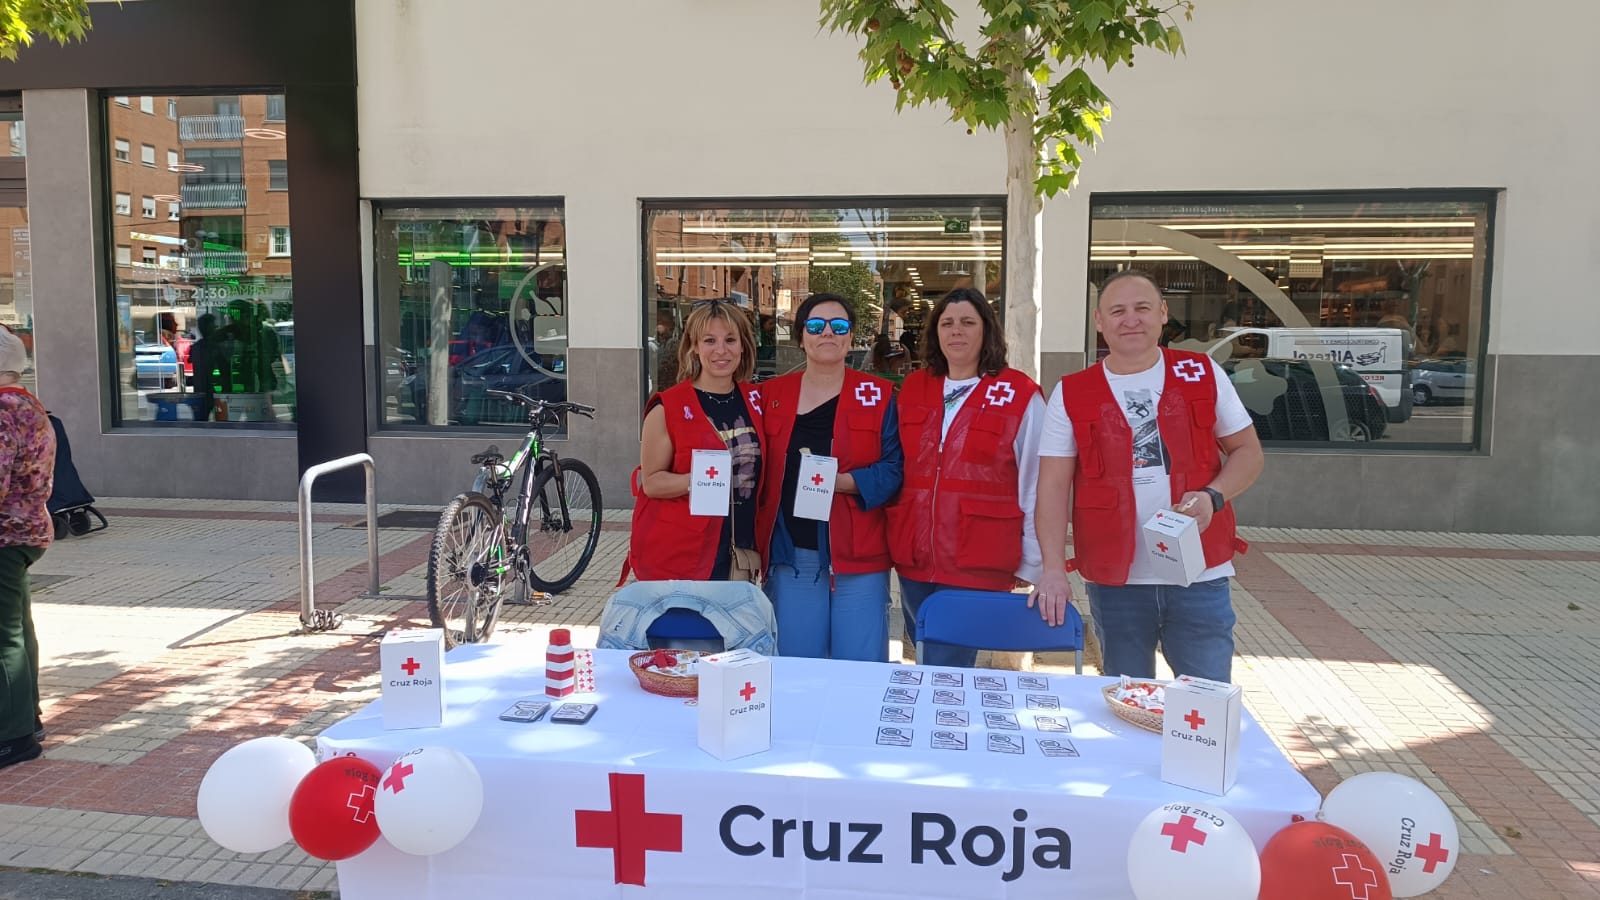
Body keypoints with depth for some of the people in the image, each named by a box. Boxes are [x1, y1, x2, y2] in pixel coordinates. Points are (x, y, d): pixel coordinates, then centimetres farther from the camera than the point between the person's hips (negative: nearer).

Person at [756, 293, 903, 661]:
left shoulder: (879, 395, 1)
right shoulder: (772, 395, 8)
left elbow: (894, 469, -5)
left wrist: (842, 482, -20)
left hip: (858, 556, -2)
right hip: (791, 556, 2)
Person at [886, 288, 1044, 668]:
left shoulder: (1020, 394, -5)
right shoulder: (912, 388, 9)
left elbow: (1034, 487, -3)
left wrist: (1034, 566, -3)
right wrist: (893, 537, 13)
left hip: (977, 564, -5)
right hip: (914, 558, 5)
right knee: (929, 664, 16)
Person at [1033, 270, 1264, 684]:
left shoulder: (1203, 373, 3)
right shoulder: (1071, 394, 0)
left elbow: (1248, 451, 8)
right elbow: (1053, 487, -3)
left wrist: (1213, 496, -12)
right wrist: (1053, 569, -13)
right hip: (1114, 582, 0)